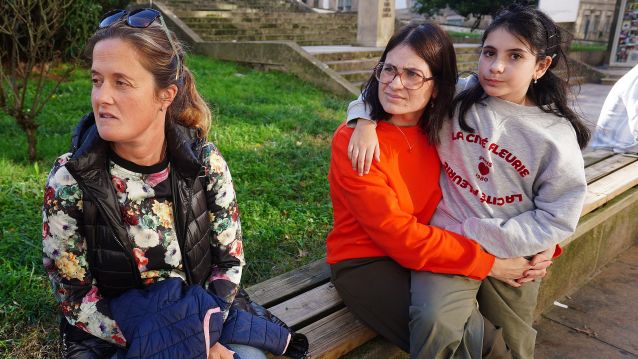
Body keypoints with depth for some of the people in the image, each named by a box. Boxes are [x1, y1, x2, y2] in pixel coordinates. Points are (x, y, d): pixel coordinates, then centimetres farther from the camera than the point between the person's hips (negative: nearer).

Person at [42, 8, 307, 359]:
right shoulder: (68, 181, -14)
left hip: (204, 318, 2)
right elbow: (75, 299, -10)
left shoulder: (206, 162, -11)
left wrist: (203, 329, -17)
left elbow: (229, 260, -2)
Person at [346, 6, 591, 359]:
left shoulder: (558, 135, -8)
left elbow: (557, 217, -7)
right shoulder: (456, 97, -6)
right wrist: (366, 121, -18)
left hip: (513, 256, 2)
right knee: (434, 321, -28)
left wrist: (476, 235, -15)